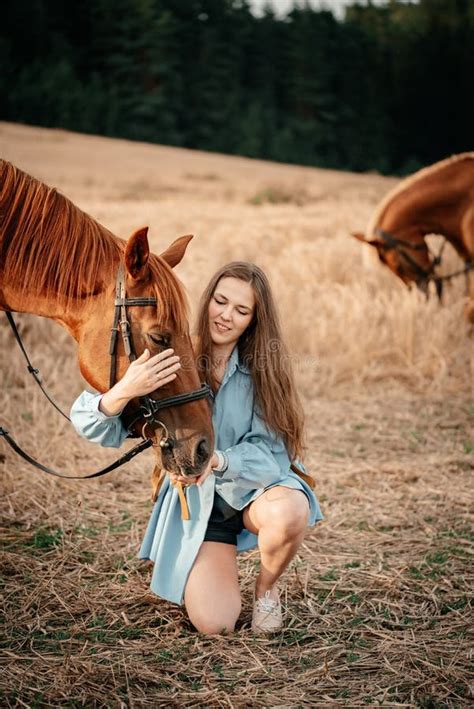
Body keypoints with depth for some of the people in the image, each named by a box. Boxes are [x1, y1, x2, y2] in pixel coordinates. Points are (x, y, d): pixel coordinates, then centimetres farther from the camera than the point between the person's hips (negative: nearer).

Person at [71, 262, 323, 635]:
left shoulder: (259, 369, -12)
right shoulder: (171, 363, -13)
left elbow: (269, 452, -19)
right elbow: (101, 431, -19)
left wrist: (216, 461, -39)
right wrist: (122, 392, -43)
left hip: (255, 488, 0)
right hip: (196, 502, 0)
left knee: (287, 512, -37)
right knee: (213, 624, -17)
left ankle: (266, 588, -1)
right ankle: (220, 570, 22)